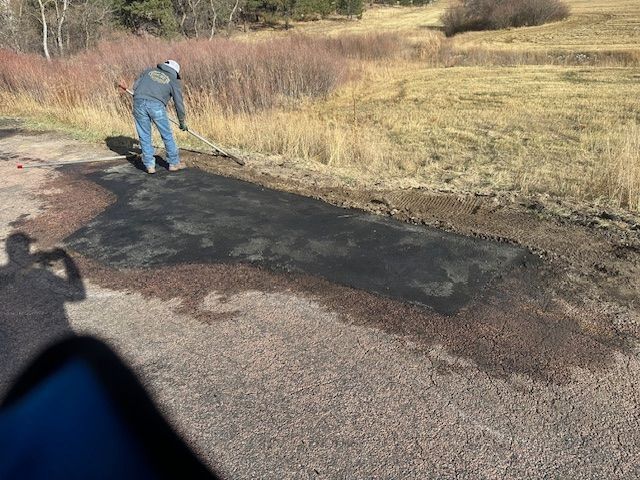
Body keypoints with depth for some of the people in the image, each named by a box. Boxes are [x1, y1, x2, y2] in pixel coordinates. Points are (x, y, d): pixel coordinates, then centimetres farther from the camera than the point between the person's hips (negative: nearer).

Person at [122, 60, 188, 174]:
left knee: (144, 136, 11)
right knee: (167, 135, 12)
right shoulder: (174, 81, 18)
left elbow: (135, 85, 17)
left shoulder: (149, 71, 26)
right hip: (156, 105, -3)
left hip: (139, 102, 3)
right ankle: (174, 163, 20)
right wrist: (182, 122, 27)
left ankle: (149, 165, 13)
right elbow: (179, 104, 18)